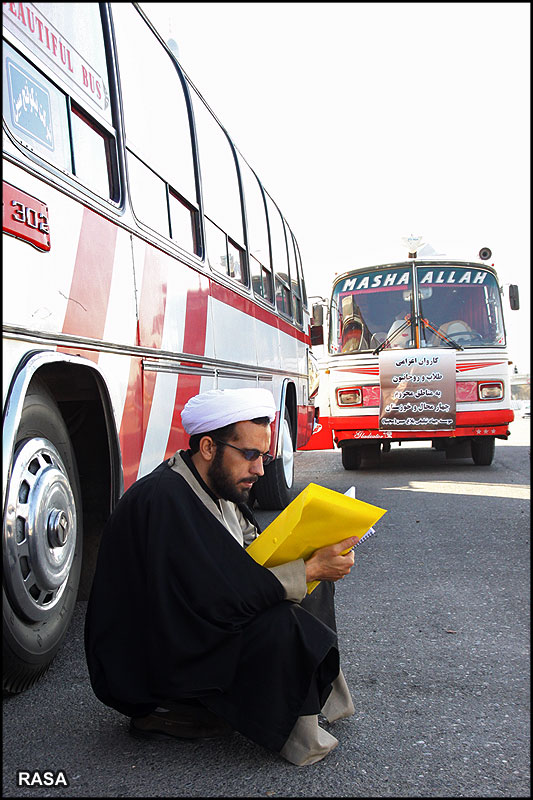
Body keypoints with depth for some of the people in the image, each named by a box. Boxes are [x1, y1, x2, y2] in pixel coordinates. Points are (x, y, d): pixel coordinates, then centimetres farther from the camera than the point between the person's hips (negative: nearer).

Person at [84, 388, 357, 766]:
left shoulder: (219, 486, 3)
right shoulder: (163, 499, -27)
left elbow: (253, 559, 9)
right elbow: (218, 597, -32)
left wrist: (315, 557, -9)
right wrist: (308, 569, -27)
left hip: (201, 629, 10)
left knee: (315, 584, 5)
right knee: (282, 625, -29)